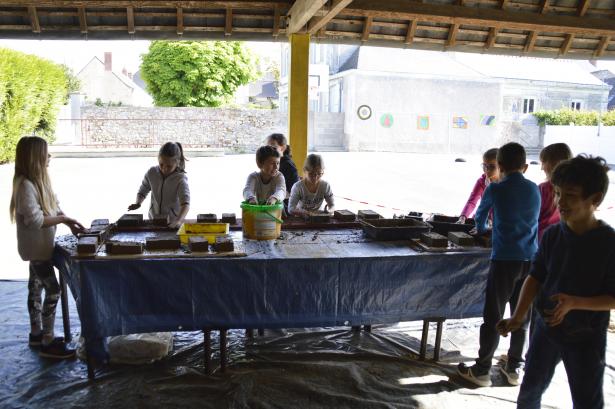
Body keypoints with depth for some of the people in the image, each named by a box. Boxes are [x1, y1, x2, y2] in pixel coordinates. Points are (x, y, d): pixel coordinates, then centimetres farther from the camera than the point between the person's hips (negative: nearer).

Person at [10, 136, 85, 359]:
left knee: (36, 288, 17)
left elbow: (54, 206, 11)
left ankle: (36, 333, 30)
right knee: (53, 290, -7)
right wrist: (62, 219, -17)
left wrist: (68, 221, -3)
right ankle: (48, 343, 1)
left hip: (41, 245, 10)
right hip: (36, 247, -10)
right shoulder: (25, 185, -22)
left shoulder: (38, 180, 8)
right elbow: (34, 219, -26)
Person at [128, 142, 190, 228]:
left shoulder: (180, 179, -17)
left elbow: (185, 203, -29)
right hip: (153, 220, 3)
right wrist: (138, 203, -9)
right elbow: (142, 191, 13)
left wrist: (179, 221, -47)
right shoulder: (151, 173, -3)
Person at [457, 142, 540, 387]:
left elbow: (481, 214, 14)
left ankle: (482, 371, 11)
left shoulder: (495, 189, -5)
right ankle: (515, 368, 26)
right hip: (530, 261, 5)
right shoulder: (535, 190, 8)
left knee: (493, 317, 3)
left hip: (504, 260, -4)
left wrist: (481, 229, 36)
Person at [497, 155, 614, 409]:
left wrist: (573, 303, -29)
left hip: (586, 337, -3)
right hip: (546, 327, 4)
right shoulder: (552, 235, -6)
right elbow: (535, 278, -2)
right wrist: (518, 317, -12)